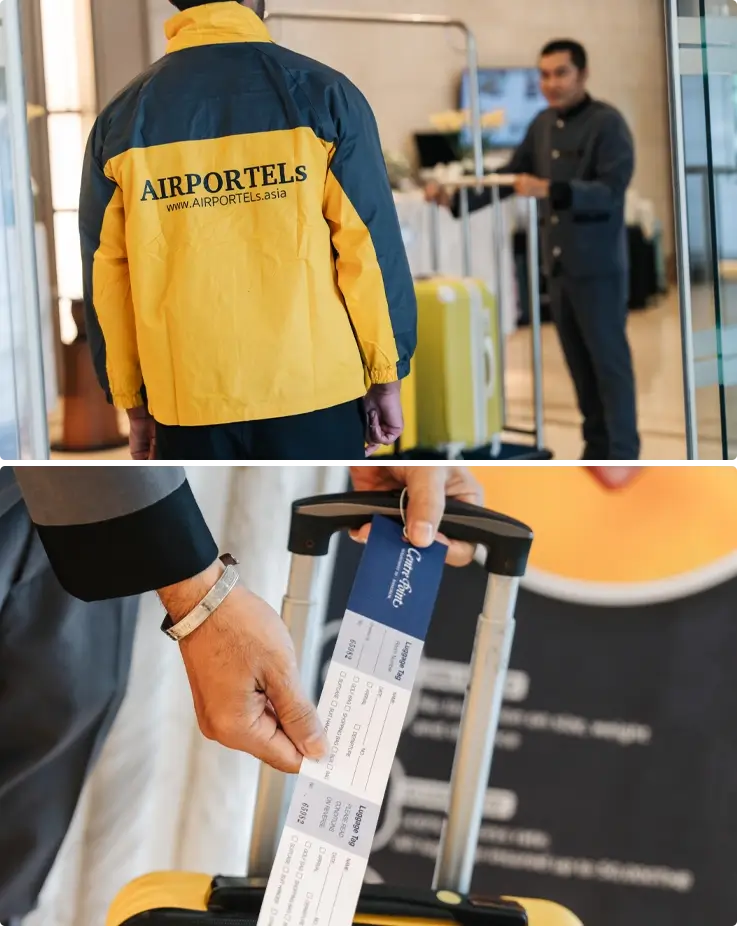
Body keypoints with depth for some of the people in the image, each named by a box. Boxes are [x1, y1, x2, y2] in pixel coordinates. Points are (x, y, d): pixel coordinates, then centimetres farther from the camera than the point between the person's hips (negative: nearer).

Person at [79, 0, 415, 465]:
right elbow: (371, 246, -4)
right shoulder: (320, 93, -5)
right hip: (314, 390, -2)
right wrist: (386, 374, 5)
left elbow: (107, 276, 5)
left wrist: (133, 401, 14)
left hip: (187, 401, 2)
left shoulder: (121, 118, 2)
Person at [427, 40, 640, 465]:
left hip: (599, 265, -6)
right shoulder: (543, 124, 10)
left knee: (609, 360, -4)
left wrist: (550, 190, -32)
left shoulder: (607, 123, -10)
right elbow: (509, 174, 17)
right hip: (558, 265, 7)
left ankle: (623, 459, 0)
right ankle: (596, 452, 16)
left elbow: (611, 191, -21)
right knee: (580, 363, 9)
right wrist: (456, 199, 6)